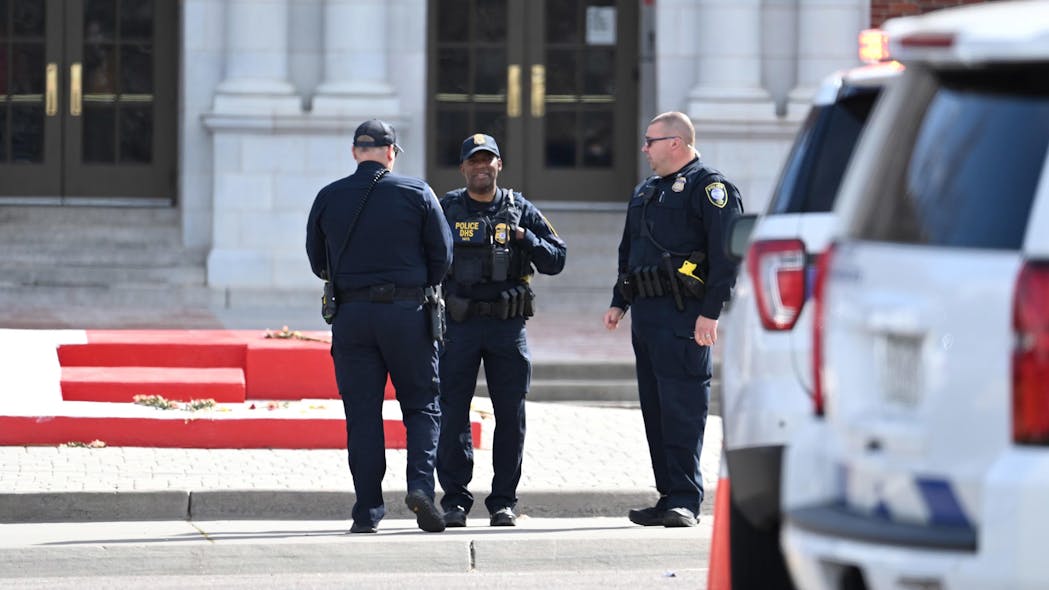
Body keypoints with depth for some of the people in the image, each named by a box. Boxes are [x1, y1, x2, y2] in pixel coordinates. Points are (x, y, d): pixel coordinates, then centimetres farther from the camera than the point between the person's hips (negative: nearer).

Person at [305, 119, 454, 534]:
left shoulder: (328, 198, 3)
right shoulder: (416, 193, -2)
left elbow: (317, 262, 11)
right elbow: (442, 255, 1)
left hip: (351, 313, 1)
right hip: (407, 312, -1)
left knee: (362, 415, 5)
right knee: (422, 405, 9)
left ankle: (368, 510, 2)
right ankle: (421, 484, -13)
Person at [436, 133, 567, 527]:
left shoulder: (520, 211, 7)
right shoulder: (445, 210, 5)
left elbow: (556, 261, 6)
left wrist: (525, 239, -9)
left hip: (508, 324, 1)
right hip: (459, 326, -1)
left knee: (510, 415, 2)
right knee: (453, 413, -4)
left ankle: (503, 501, 9)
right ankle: (455, 500, 2)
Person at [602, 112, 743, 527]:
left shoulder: (709, 188, -6)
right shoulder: (645, 192, 21)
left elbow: (726, 253, -14)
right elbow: (628, 252, 29)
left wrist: (710, 312, -19)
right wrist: (619, 302, 20)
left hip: (683, 318, -9)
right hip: (646, 314, 9)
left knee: (682, 408, -10)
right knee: (655, 408, 9)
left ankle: (685, 500, -10)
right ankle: (669, 496, 13)